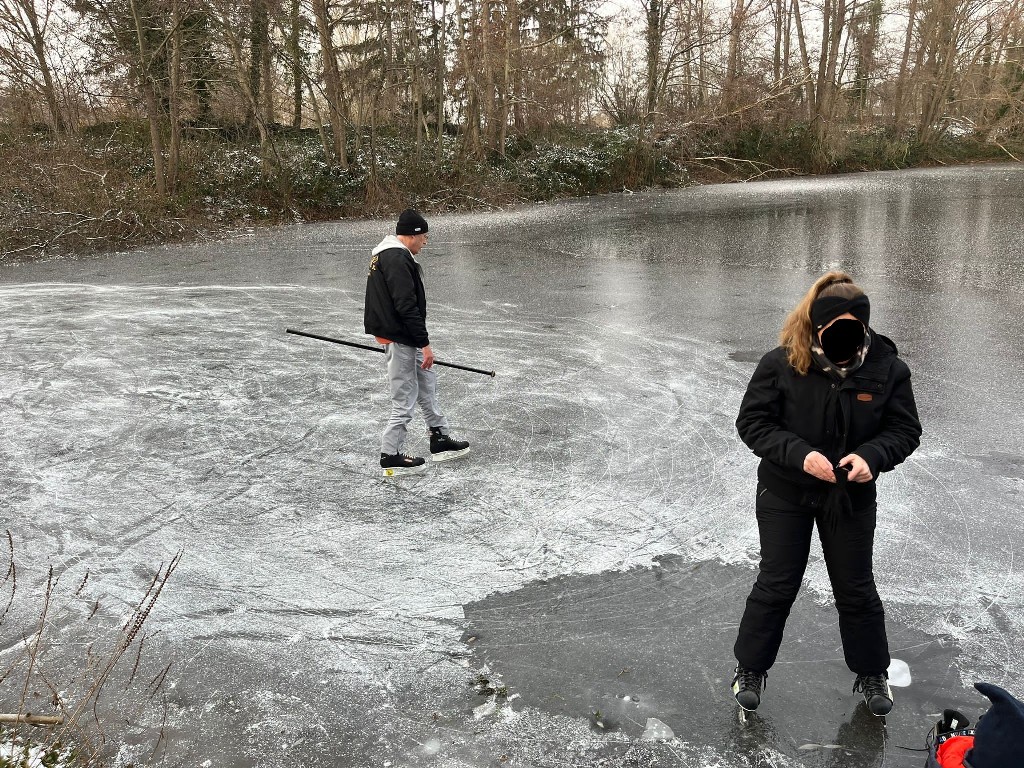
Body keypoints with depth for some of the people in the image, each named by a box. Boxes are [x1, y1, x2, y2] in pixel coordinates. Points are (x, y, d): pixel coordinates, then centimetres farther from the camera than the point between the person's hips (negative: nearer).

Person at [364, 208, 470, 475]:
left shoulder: (384, 254, 14)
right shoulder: (398, 259, -20)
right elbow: (407, 306, -25)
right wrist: (424, 343, -21)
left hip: (398, 334, 11)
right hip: (400, 339, -11)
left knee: (427, 382, 19)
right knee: (405, 398, -2)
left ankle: (439, 439, 29)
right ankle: (391, 457, 8)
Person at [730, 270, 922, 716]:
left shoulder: (887, 367, -13)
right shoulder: (782, 363, -19)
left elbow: (905, 430, -6)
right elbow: (752, 422, -14)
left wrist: (871, 456, -27)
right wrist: (800, 455, -29)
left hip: (852, 497, 2)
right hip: (785, 494, -2)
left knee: (856, 589, 15)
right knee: (776, 585, 9)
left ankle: (871, 674, 38)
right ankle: (750, 669, 29)